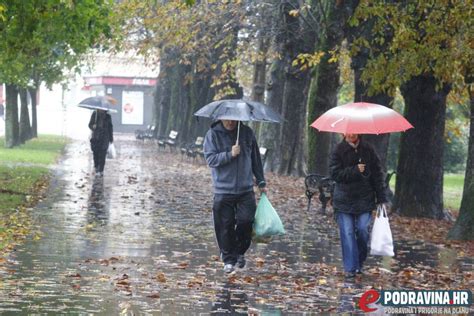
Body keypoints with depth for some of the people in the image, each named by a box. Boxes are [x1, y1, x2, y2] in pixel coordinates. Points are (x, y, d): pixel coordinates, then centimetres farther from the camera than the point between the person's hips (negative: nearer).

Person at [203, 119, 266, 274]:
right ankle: (228, 260, 13)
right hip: (223, 190, -2)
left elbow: (256, 159, 13)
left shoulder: (247, 133, 6)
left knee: (246, 220, -7)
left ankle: (240, 252, 17)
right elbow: (211, 159, -10)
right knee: (226, 226, 0)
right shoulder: (213, 134, -2)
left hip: (246, 190, 2)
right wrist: (230, 154, -22)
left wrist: (261, 182, 13)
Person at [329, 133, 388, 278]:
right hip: (344, 199, -1)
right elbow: (335, 174, -8)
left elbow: (377, 174, 4)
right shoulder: (339, 151, -1)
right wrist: (355, 171, -18)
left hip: (364, 199, 1)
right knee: (347, 233, -3)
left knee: (363, 231, -4)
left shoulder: (368, 150, 3)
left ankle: (360, 263, 16)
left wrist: (381, 198, -1)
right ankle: (350, 267, 1)